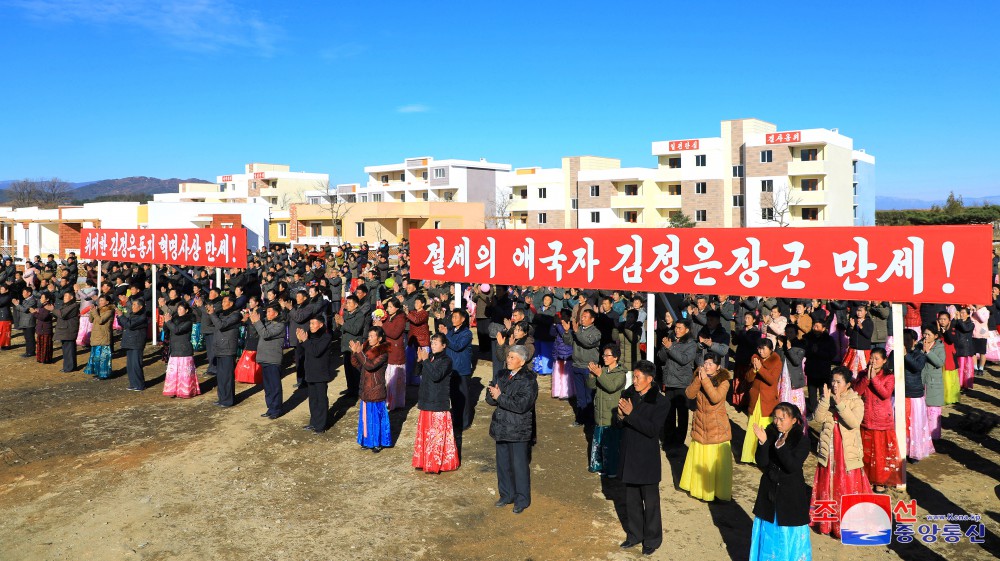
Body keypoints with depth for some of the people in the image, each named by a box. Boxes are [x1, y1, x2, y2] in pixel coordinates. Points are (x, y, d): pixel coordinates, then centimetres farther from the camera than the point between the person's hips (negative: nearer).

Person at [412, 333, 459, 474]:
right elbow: (417, 372, 10)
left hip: (439, 404, -7)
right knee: (424, 432, 14)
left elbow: (436, 376, -27)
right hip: (426, 401, 7)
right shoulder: (429, 357, 7)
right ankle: (424, 461, 26)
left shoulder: (446, 361, -13)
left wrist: (425, 360, -26)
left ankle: (437, 464, 6)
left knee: (438, 434, -2)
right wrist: (419, 360, -6)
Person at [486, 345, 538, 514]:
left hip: (519, 431, -7)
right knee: (502, 463, 17)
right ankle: (507, 495, 34)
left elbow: (522, 405, -25)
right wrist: (497, 396, -19)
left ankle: (522, 500, 20)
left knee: (519, 466, 4)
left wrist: (500, 397, -20)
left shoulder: (528, 380, -15)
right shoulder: (502, 375, 7)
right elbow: (489, 397, 4)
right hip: (501, 428, 7)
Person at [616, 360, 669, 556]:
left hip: (647, 459, -5)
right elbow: (619, 422, 4)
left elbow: (653, 430, -24)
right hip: (628, 456, 5)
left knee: (650, 501, 9)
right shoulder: (627, 394, -1)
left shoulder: (660, 402, -15)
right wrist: (620, 416, -19)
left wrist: (631, 414, -29)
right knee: (632, 499, 18)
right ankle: (634, 534, 35)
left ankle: (652, 539, 26)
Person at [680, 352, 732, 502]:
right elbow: (689, 394, -9)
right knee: (698, 459, 13)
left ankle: (719, 491, 10)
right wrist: (698, 378, -20)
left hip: (717, 427, -5)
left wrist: (705, 379, -27)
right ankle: (697, 487, 29)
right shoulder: (699, 377, 4)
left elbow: (716, 398, -27)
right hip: (700, 426, 5)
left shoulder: (723, 381, -10)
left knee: (716, 461, -1)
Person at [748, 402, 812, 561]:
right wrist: (763, 442, -26)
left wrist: (781, 447, -35)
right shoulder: (769, 435, -4)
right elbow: (761, 464, -12)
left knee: (790, 534, 7)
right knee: (769, 530, 15)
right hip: (769, 493, 3)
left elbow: (793, 466, -23)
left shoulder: (802, 440, -12)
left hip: (792, 496, -3)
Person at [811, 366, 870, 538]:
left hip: (847, 450, -4)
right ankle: (828, 521, 25)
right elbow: (819, 417, -10)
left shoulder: (856, 401, -7)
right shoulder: (827, 398, 4)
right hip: (828, 448, 4)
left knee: (848, 485, -1)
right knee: (828, 483, 12)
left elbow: (854, 422, -23)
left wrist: (840, 403, -29)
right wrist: (826, 399, -20)